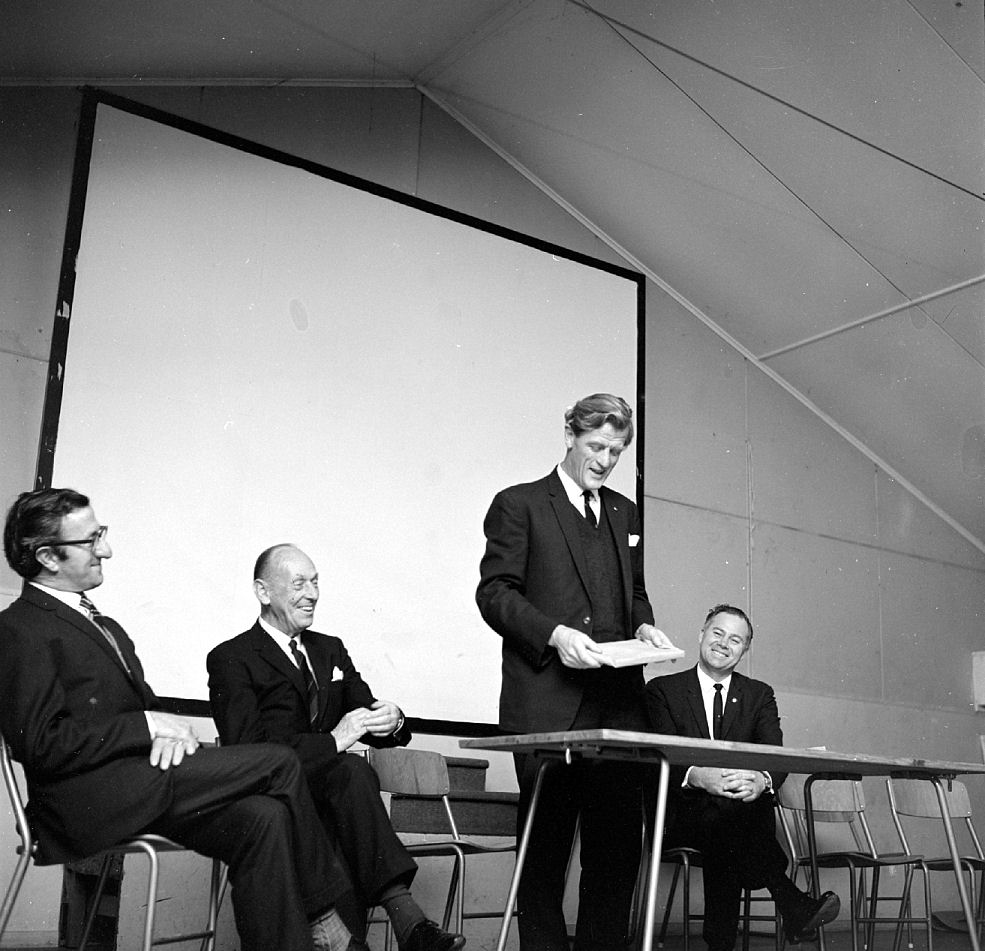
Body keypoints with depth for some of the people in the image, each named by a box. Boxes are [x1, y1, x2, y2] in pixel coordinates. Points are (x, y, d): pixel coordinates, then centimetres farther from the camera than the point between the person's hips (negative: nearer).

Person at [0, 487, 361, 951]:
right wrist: (148, 725, -13)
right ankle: (322, 913, 2)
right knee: (278, 762, -14)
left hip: (136, 788, 8)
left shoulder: (104, 627, 24)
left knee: (263, 817, -19)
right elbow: (41, 744, -15)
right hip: (88, 800, -8)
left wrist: (169, 730, -4)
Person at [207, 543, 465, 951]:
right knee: (353, 770, -34)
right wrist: (333, 741, -23)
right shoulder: (231, 658, 1)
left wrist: (392, 722, -8)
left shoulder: (331, 650, 23)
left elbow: (364, 716, 19)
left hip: (328, 791, 5)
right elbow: (247, 744, -14)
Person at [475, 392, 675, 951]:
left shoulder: (625, 513, 21)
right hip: (547, 704, -5)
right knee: (545, 846, 1)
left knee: (619, 842, 4)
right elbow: (494, 592, -4)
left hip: (619, 702, 5)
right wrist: (555, 633, -18)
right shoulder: (519, 505, 3)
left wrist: (644, 626, 5)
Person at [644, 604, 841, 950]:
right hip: (680, 816, -2)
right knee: (726, 809, -36)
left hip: (743, 814, 2)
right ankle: (792, 903, -32)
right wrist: (696, 776, -33)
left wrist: (761, 780, -31)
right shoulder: (663, 689, 7)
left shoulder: (759, 694, 14)